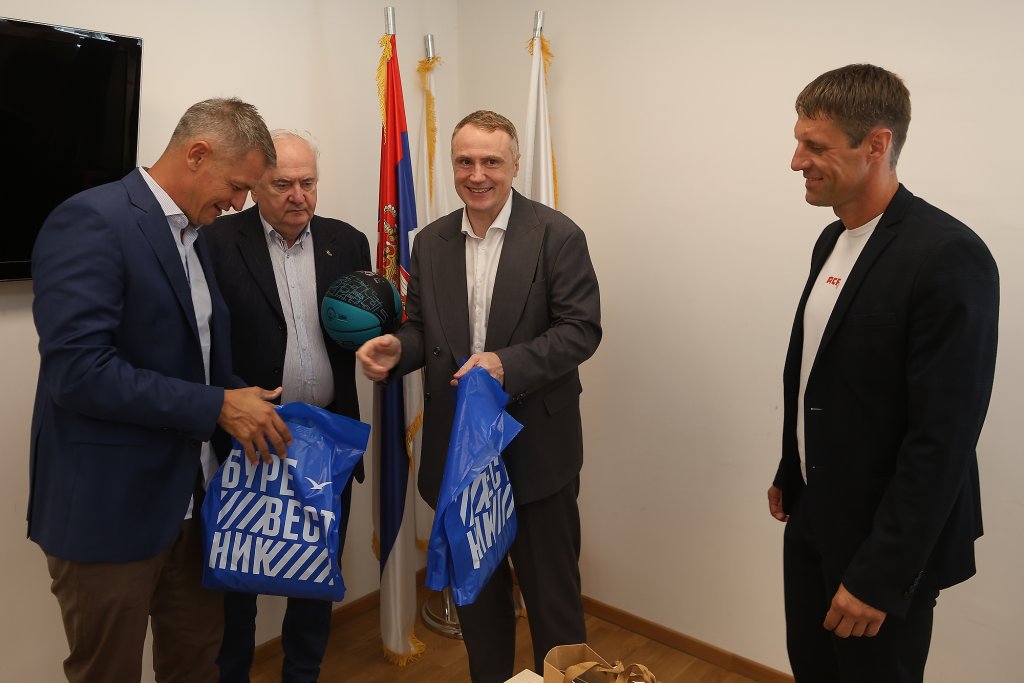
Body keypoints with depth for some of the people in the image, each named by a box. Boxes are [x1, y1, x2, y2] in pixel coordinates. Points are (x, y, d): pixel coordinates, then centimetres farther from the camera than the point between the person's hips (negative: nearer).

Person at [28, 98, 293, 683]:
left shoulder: (191, 234, 11)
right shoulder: (92, 220, -16)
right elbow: (77, 371, -25)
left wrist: (248, 407, 2)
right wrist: (216, 406, -21)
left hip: (189, 498, 8)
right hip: (109, 506, -8)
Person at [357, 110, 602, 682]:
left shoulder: (557, 236, -8)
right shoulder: (430, 243, 6)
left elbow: (582, 329, -13)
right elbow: (424, 328, 11)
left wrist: (507, 364, -26)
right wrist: (397, 349, -11)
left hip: (537, 447, -4)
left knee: (552, 589, 10)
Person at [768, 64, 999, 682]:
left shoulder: (948, 255, -21)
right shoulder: (833, 240, 5)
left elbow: (943, 439, -23)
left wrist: (880, 575, -20)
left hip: (884, 541, -7)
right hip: (813, 517, 7)